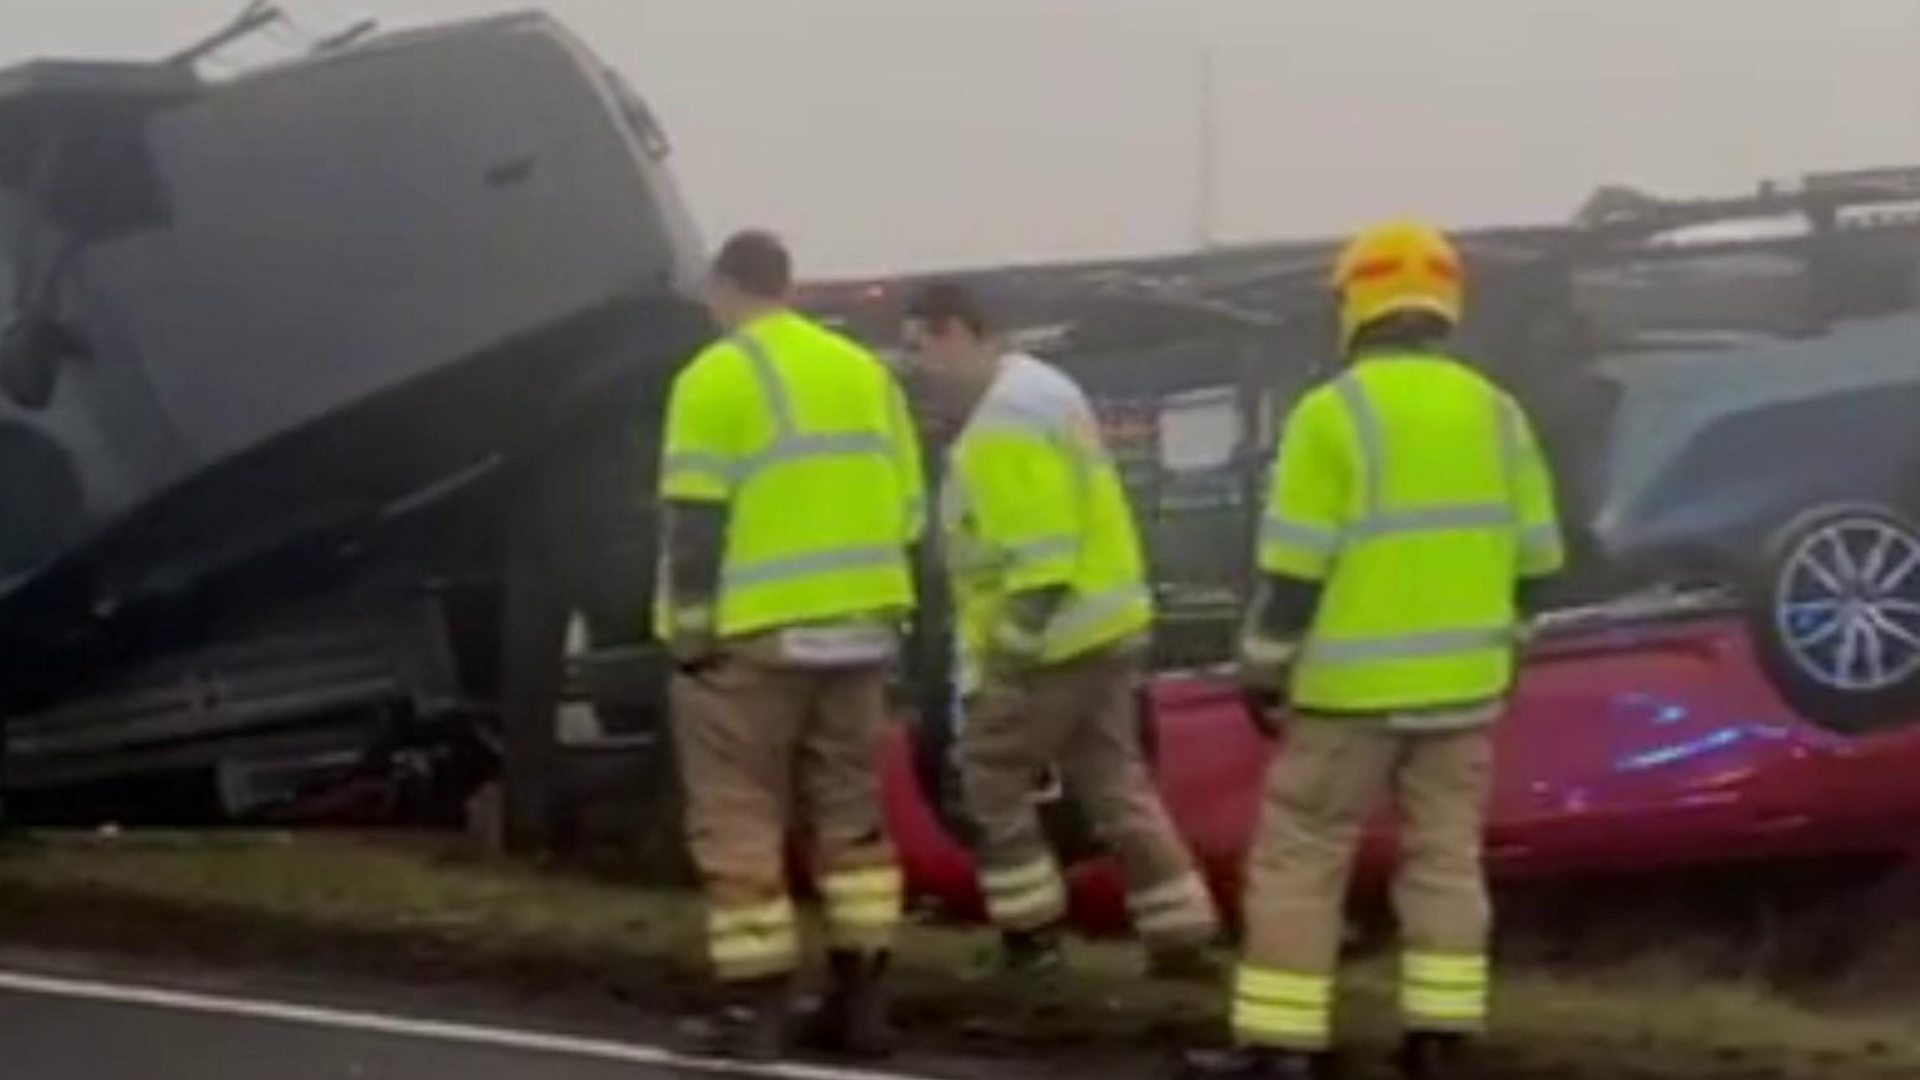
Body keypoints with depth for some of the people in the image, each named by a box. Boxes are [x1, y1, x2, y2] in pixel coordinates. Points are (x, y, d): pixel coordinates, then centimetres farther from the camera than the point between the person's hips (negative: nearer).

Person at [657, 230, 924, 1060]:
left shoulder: (718, 376, -8)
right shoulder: (865, 371, 13)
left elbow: (695, 520, -13)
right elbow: (903, 509, 14)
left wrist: (690, 628, -10)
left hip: (755, 633, -6)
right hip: (855, 626, 6)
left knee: (740, 825, 0)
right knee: (851, 817, 12)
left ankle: (753, 1006, 0)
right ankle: (859, 999, 13)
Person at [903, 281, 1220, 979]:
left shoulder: (1008, 420, -19)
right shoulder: (1031, 394, 15)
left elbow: (1042, 555, -24)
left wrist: (1008, 653, -21)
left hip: (1058, 638, -10)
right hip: (1100, 625, 10)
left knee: (992, 775, 4)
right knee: (1114, 784, 12)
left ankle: (1031, 931, 9)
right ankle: (1181, 939, 11)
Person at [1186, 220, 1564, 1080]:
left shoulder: (1335, 412, -13)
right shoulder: (1495, 413, 4)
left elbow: (1295, 567, -14)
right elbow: (1531, 558, 9)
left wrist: (1265, 671, -4)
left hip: (1353, 686, -5)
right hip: (1461, 681, 5)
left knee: (1299, 860, 3)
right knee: (1445, 856, 13)